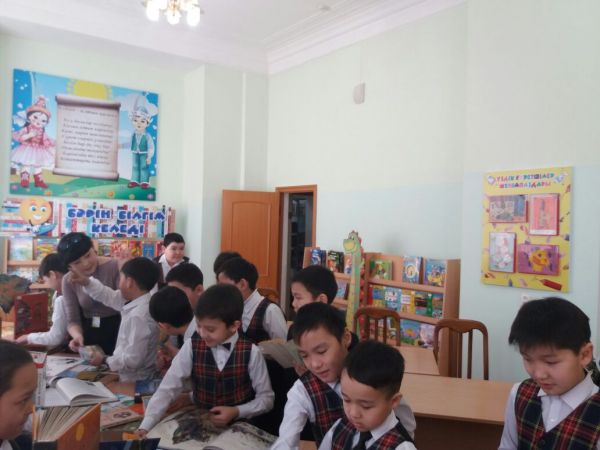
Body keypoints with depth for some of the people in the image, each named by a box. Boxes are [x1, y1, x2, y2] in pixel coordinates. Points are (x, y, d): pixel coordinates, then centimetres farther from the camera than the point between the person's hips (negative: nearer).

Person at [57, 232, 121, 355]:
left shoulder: (115, 267, -9)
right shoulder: (68, 281, 3)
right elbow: (72, 320, 1)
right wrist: (77, 335, -18)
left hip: (119, 331, -3)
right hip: (89, 335, 3)